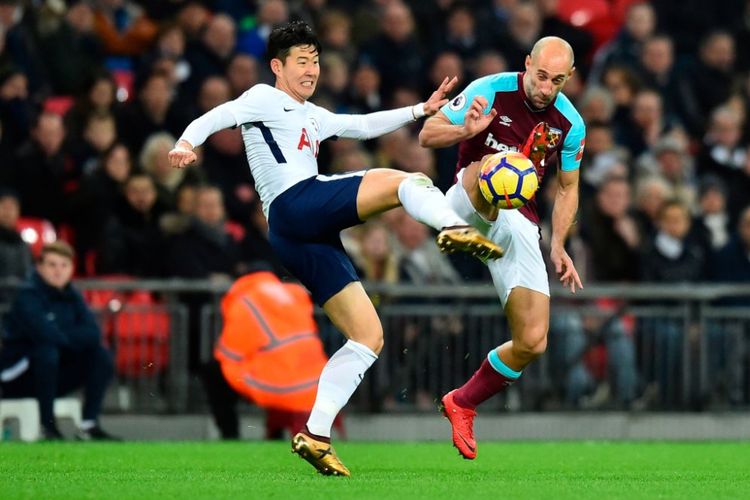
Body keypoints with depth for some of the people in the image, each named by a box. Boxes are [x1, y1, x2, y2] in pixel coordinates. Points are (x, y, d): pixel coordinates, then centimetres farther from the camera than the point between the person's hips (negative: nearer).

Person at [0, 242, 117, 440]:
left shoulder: (72, 297, 5)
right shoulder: (28, 296, -15)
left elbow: (93, 334, -7)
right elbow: (43, 333, -31)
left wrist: (60, 336, -20)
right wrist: (70, 338, -13)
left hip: (53, 376, 7)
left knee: (101, 355, -7)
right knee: (47, 351, -36)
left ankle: (89, 425, -9)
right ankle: (47, 425, -27)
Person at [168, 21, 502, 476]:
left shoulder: (311, 116, 33)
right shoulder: (265, 99, 8)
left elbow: (363, 126, 39)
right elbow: (217, 116, -7)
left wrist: (421, 110, 31)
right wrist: (187, 142, -28)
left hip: (307, 239, 9)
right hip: (297, 204, -9)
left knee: (369, 337, 4)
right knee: (408, 181, -17)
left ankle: (316, 436, -3)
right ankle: (455, 229, -47)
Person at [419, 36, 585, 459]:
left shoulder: (571, 124, 2)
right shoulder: (491, 91, -10)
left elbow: (567, 188, 15)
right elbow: (427, 135, -6)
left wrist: (558, 246, 2)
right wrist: (465, 131, -27)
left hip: (520, 222, 4)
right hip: (468, 202, -4)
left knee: (533, 343, -5)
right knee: (492, 164, -39)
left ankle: (463, 403, 19)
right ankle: (461, 233, -69)